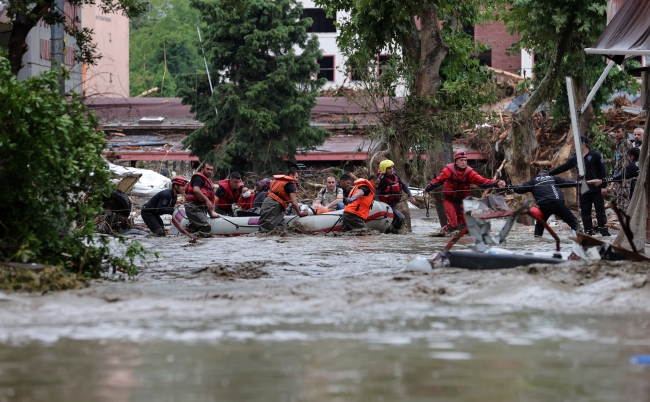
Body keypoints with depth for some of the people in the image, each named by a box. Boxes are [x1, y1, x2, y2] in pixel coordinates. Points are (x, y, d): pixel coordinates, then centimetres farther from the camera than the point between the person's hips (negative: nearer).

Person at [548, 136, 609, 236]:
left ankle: (603, 231, 0)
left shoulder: (595, 155, -3)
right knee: (585, 212, 3)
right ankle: (588, 232, 7)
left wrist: (603, 186, -10)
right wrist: (549, 174, 13)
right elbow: (563, 167, 16)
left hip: (596, 189, -5)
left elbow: (603, 171, -5)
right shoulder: (575, 159, 11)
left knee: (600, 210, -3)